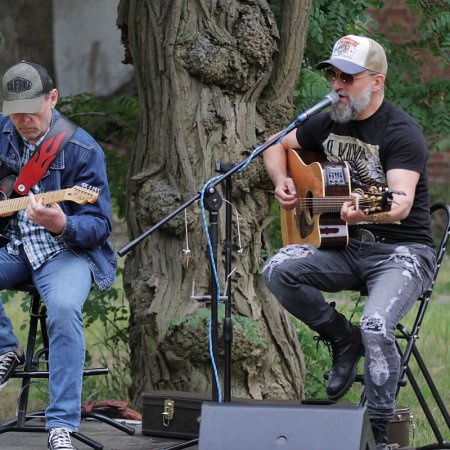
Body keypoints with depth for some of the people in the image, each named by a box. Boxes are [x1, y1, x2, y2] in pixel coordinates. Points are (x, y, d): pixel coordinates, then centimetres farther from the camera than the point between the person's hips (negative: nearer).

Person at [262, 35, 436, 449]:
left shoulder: (402, 133, -14)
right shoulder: (328, 123, 8)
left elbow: (401, 204, -28)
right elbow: (277, 147, 25)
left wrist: (366, 212, -50)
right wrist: (282, 182, 4)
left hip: (401, 251, -6)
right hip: (344, 246, 6)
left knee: (376, 326, -32)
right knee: (279, 272, -21)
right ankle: (343, 339, -1)